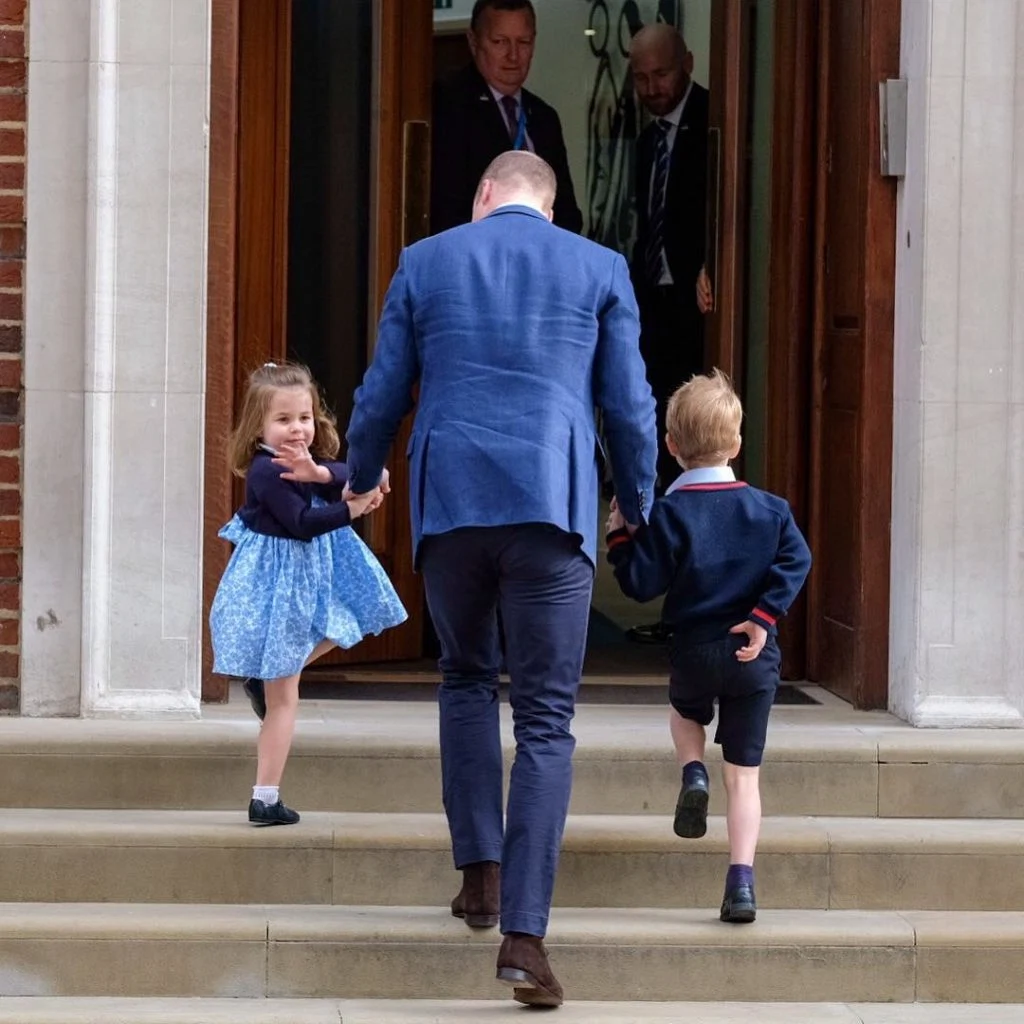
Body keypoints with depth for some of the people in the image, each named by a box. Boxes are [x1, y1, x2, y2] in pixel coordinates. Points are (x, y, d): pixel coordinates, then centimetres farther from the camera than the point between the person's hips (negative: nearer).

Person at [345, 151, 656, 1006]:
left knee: (467, 679, 25)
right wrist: (639, 509, 22)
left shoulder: (425, 263, 8)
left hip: (449, 504, 1)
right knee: (546, 720, 1)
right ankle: (524, 933, -9)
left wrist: (360, 479, 30)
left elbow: (381, 396, 11)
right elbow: (630, 407, 6)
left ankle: (481, 871, 18)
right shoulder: (600, 269, 6)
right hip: (554, 508, -1)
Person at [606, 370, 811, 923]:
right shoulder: (768, 508, 2)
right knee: (744, 773, 6)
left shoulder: (670, 513, -9)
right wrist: (764, 616, -9)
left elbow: (641, 583, -10)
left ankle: (693, 773, 5)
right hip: (755, 657, 1)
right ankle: (741, 882, -5)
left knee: (685, 710, 35)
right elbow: (796, 561, -7)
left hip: (694, 651, -1)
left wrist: (620, 537, 3)